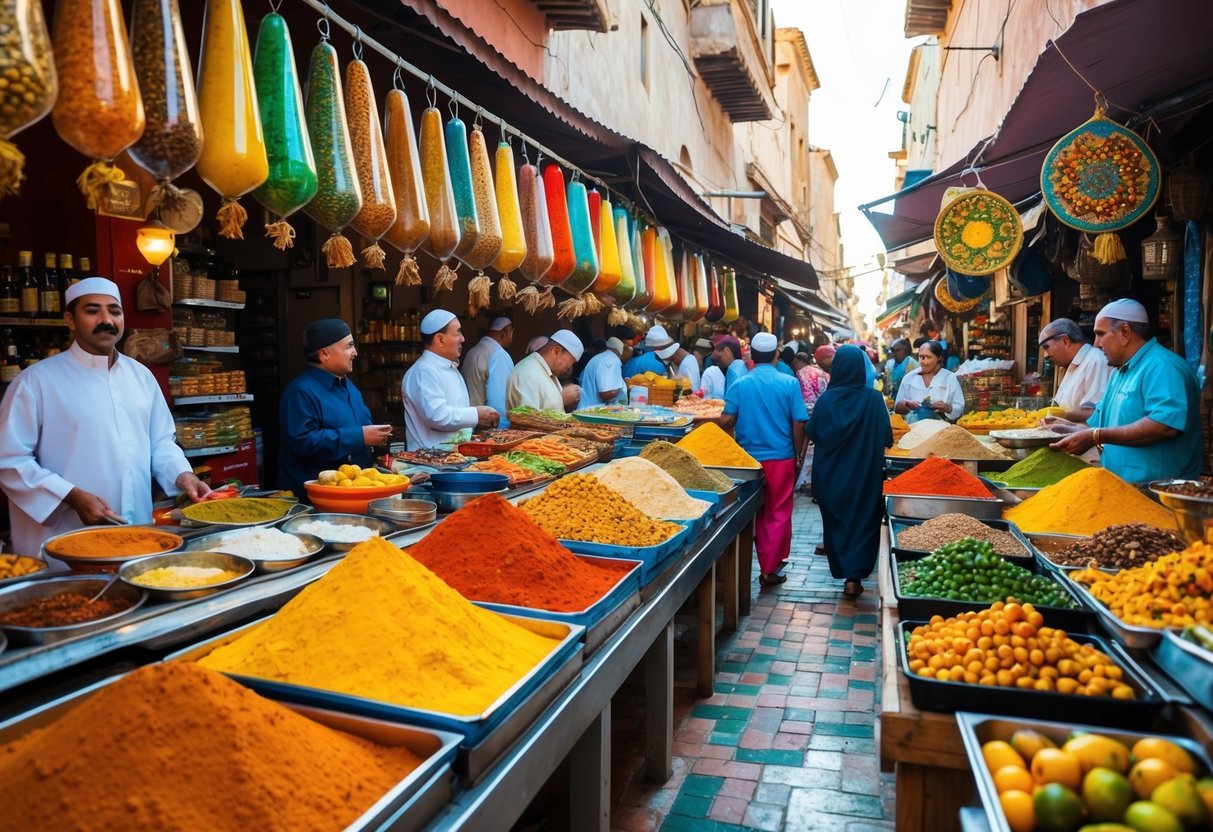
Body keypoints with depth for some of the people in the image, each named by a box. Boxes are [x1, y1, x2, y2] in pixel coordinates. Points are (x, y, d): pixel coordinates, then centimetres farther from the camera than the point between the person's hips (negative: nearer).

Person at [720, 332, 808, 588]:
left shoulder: (739, 384, -4)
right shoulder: (789, 384, -7)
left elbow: (726, 421, -7)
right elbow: (798, 423, -6)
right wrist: (799, 454, 7)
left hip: (748, 459, 1)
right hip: (781, 458, -1)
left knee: (755, 513, 17)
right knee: (778, 513, 8)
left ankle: (768, 561, 26)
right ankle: (770, 570, 8)